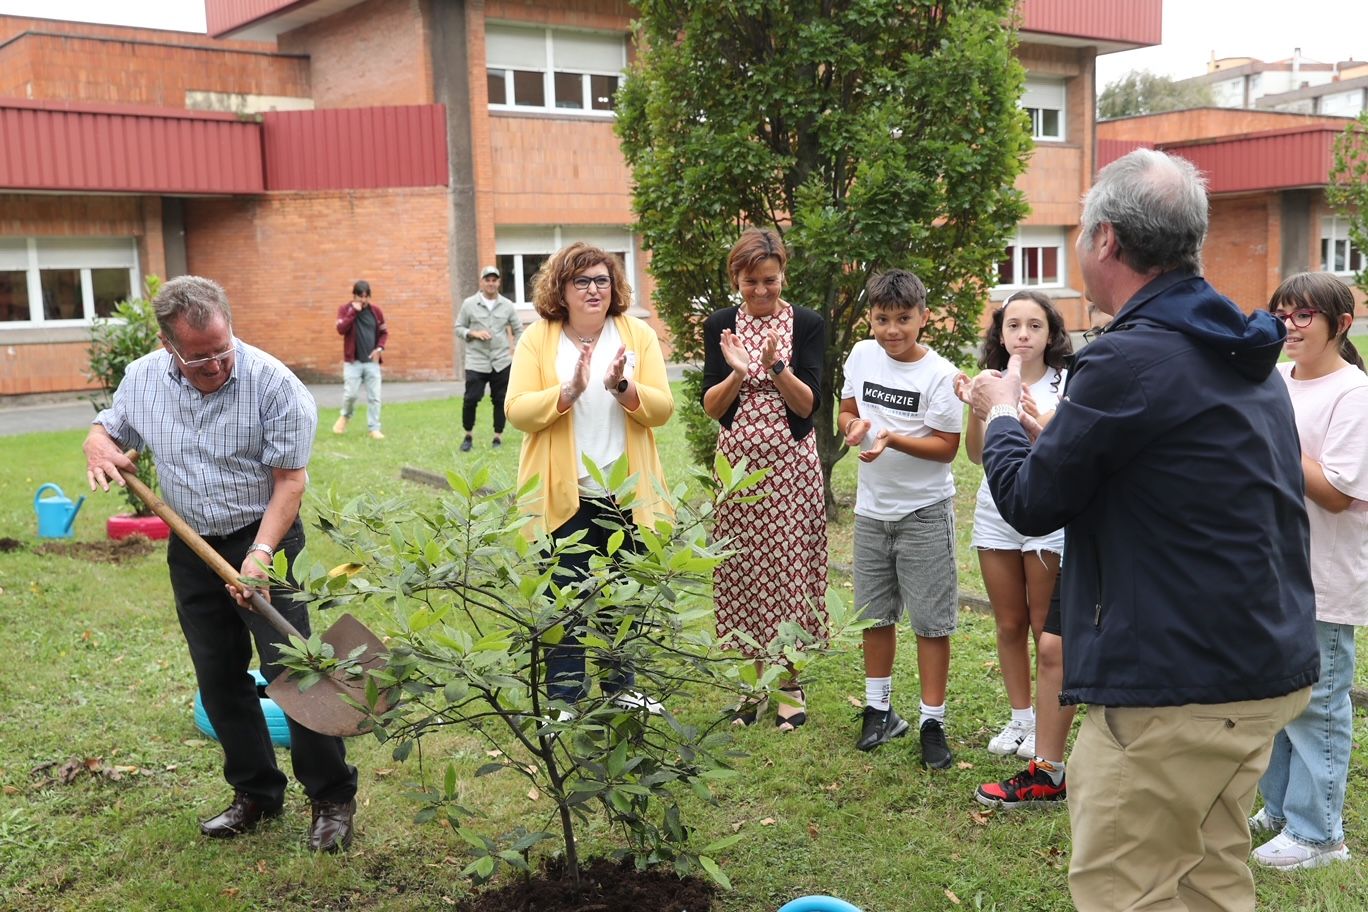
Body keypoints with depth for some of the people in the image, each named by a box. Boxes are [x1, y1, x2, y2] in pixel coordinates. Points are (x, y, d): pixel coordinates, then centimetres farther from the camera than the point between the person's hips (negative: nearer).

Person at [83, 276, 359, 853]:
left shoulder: (272, 383, -19)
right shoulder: (142, 379, -3)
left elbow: (290, 481, -16)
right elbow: (107, 428, 15)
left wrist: (260, 555, -25)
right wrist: (99, 447, -9)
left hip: (264, 541, -5)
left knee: (290, 670, -7)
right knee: (218, 679, 12)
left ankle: (332, 798, 5)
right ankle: (256, 793, 26)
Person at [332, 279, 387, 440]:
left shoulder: (376, 311, 5)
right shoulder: (345, 309, -3)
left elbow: (384, 332, 13)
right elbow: (341, 329, -18)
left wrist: (379, 348, -4)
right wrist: (353, 312, -21)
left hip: (372, 361, 2)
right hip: (353, 361, -2)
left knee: (374, 396, 0)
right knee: (350, 393, -8)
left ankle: (374, 428, 6)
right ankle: (345, 416, 22)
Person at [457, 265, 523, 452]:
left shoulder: (507, 305, 5)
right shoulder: (469, 304, 1)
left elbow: (518, 330, 13)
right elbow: (458, 327, 5)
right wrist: (473, 333, -14)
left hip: (501, 362, 2)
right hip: (476, 362, -2)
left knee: (500, 400, 5)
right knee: (470, 399, -7)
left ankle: (498, 438, 16)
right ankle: (468, 436, 12)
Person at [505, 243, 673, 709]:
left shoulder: (638, 334, 3)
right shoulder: (537, 339, -1)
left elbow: (662, 407, -5)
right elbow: (517, 410, -11)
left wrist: (622, 388, -23)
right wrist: (569, 391, -26)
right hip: (564, 494, -2)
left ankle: (621, 686, 31)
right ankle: (565, 697, 15)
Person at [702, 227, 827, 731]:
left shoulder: (806, 324, -2)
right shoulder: (721, 325, 4)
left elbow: (808, 404, -8)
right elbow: (711, 407, -1)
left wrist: (776, 367, -24)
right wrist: (737, 373, -19)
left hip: (790, 464, -2)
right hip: (738, 463, 2)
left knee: (790, 569, 1)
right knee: (742, 571, 6)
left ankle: (791, 684, 16)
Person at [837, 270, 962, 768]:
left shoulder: (939, 373, -15)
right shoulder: (862, 354, 0)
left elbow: (947, 447, -14)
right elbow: (846, 412, 11)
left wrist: (892, 439, -27)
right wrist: (853, 426, -13)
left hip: (925, 511, -5)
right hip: (872, 507, 5)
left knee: (931, 621, 1)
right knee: (875, 615, 16)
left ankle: (932, 722, 12)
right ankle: (879, 711, 31)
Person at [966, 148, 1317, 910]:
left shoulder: (1131, 360, -20)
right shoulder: (1242, 354, 10)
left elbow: (1030, 502, -10)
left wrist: (1002, 415, 9)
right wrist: (1046, 432, 22)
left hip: (1180, 688, -10)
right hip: (1261, 666, 10)